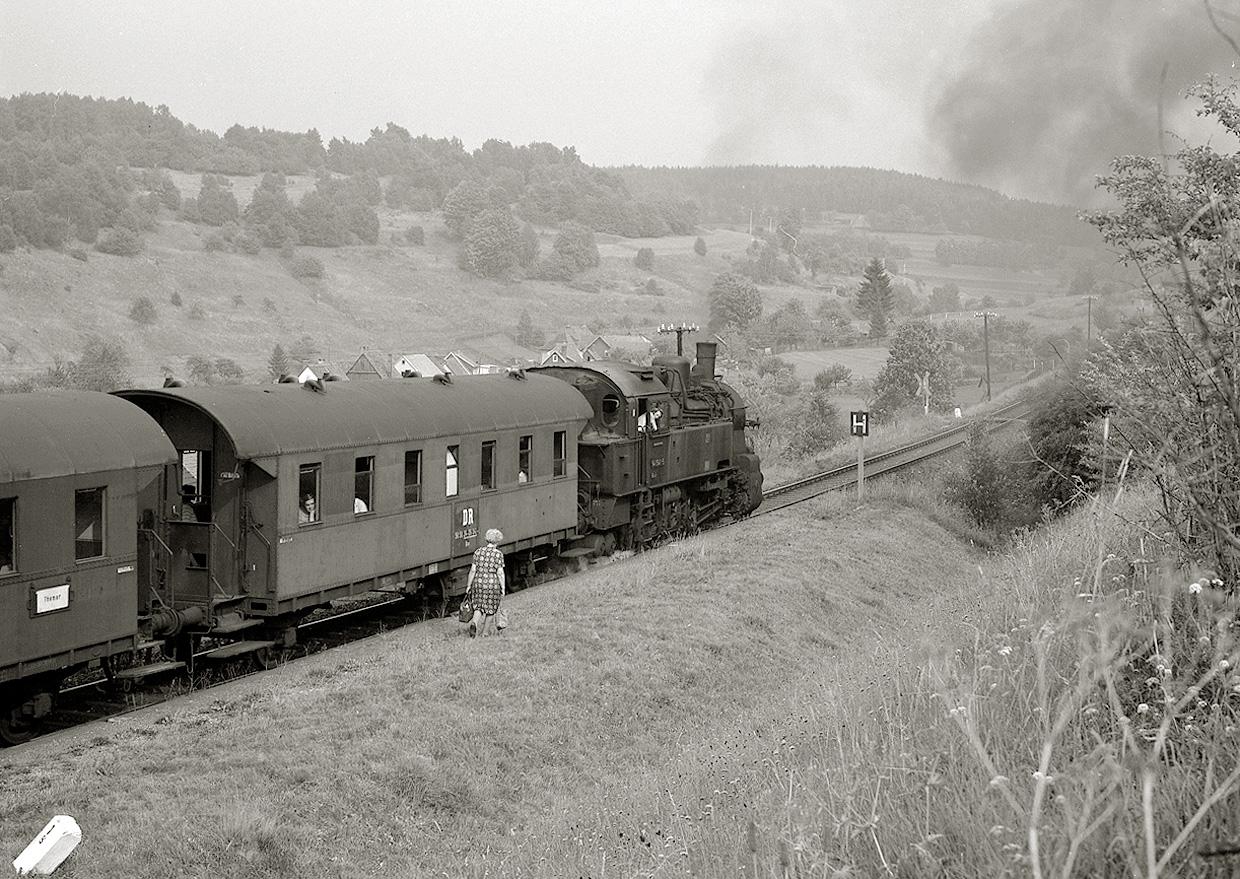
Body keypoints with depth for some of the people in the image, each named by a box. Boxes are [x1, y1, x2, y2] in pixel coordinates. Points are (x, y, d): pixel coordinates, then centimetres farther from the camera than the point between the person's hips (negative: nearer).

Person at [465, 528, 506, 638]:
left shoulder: (478, 551, 3)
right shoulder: (498, 554, -6)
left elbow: (473, 570, 2)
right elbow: (500, 573, -9)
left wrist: (469, 585, 8)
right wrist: (503, 589, -3)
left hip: (478, 583, 3)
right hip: (493, 583, -3)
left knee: (479, 606, 12)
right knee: (490, 609, 12)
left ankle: (474, 623, -17)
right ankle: (485, 633, 17)